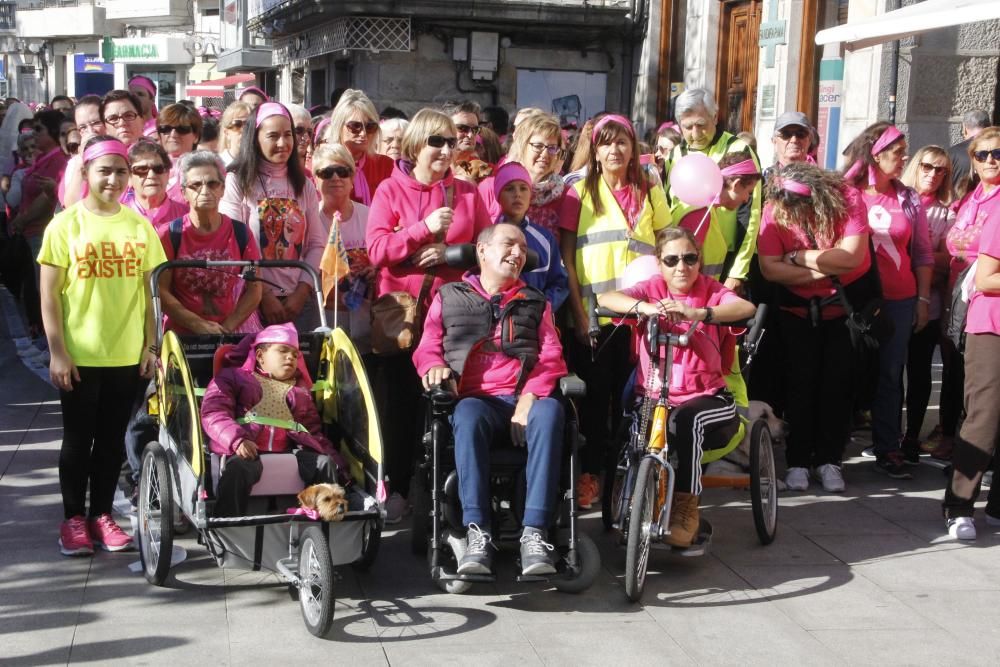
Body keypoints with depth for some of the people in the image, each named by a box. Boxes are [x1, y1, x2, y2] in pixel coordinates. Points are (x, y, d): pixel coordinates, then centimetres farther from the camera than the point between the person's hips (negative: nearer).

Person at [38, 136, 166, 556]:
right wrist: (57, 352, -10)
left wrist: (151, 345, 5)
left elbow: (148, 290, 9)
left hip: (127, 355, 3)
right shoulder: (65, 225, -4)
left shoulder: (139, 226, 4)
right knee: (78, 439, 7)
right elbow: (49, 294, -5)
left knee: (112, 439, 10)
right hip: (80, 356, -2)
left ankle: (102, 514, 22)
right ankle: (73, 518, 18)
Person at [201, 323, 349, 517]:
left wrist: (337, 461, 11)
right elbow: (213, 414, 4)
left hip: (291, 450, 4)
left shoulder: (299, 388, 35)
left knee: (325, 463, -23)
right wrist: (237, 440, -18)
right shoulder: (233, 377, 20)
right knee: (237, 469, -37)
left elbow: (313, 429, 30)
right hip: (248, 450, -4)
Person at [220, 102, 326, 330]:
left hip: (299, 300, 4)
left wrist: (301, 293, -4)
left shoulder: (304, 185, 11)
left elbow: (316, 244, 8)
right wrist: (264, 295, -10)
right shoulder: (237, 182, -2)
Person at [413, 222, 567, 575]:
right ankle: (476, 533, -41)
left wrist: (530, 397, -9)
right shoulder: (449, 297, 22)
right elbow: (427, 347, 17)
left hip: (523, 399, 1)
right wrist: (435, 366, -9)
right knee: (468, 414, -38)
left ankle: (534, 533, -41)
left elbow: (550, 356, 11)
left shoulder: (535, 302, 25)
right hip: (474, 398, -1)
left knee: (550, 411, -35)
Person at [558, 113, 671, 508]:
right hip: (593, 315, -1)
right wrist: (579, 314, -8)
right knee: (596, 395, 3)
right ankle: (590, 473, 15)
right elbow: (566, 258, 0)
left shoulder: (649, 193, 11)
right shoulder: (581, 193, 4)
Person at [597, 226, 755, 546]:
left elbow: (746, 308, -20)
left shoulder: (710, 290, 3)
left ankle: (686, 507, -18)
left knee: (686, 419, -34)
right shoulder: (653, 289, 5)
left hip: (706, 397, -1)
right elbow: (605, 298, -13)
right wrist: (643, 307, -34)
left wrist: (696, 312, -37)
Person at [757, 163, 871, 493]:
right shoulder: (774, 209, -18)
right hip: (797, 308, 1)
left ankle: (829, 459, 14)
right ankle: (798, 460, 12)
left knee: (838, 384, 3)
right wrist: (824, 269, -25)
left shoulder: (847, 199, -21)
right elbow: (769, 268, -22)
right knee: (800, 383, 2)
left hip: (844, 305, 0)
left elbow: (852, 256, -30)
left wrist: (798, 257, -25)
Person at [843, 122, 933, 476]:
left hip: (899, 300, 2)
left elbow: (923, 254, 11)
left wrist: (923, 299, 6)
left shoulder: (909, 198, 7)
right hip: (852, 298, -2)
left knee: (890, 373, 5)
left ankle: (888, 447, 13)